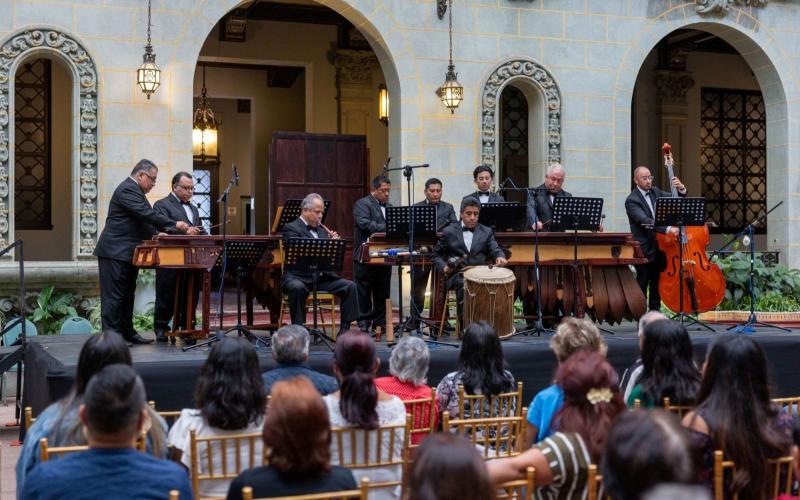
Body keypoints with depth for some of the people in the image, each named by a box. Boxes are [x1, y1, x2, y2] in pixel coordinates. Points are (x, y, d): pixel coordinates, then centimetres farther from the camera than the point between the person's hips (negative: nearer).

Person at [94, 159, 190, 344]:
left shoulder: (133, 190, 19)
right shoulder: (127, 189, -16)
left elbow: (145, 217, 23)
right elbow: (147, 214, -25)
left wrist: (163, 230, 9)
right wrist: (174, 224, -23)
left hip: (128, 253, 11)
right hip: (116, 252, -11)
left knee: (127, 295, 14)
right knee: (114, 296, -7)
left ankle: (127, 332, 20)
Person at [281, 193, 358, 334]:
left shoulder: (321, 229, 20)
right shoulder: (291, 228, -2)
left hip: (322, 277, 6)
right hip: (298, 276, -6)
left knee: (350, 286, -12)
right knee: (297, 288, -38)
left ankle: (344, 329, -8)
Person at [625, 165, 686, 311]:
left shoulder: (655, 192, 9)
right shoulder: (632, 200, -13)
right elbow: (645, 221, -26)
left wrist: (681, 188, -12)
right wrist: (667, 229, -37)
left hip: (660, 247, 6)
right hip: (644, 250, -6)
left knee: (657, 284, 13)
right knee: (642, 285, 1)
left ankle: (655, 310, 22)